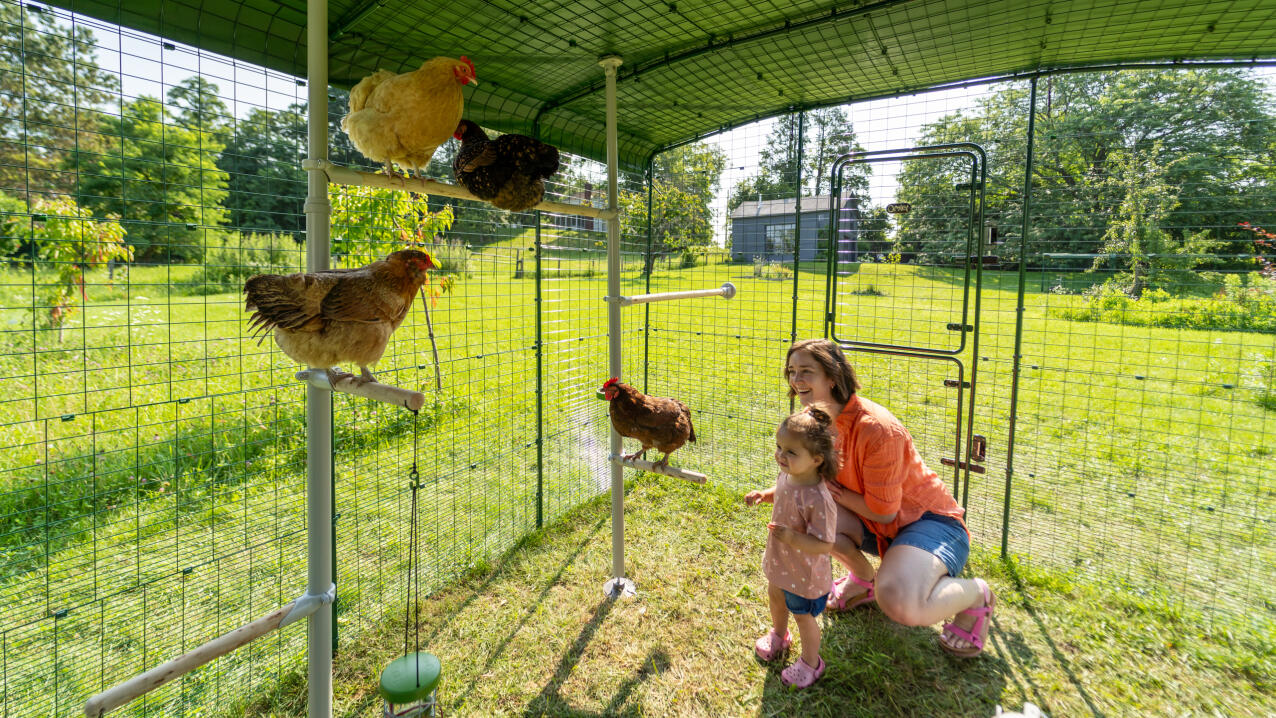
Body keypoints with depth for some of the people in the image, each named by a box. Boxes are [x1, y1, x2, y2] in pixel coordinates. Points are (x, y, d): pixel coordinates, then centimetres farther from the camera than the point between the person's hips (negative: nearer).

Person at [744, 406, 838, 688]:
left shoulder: (818, 499, -39)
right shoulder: (787, 475, -15)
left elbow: (824, 545, -34)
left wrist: (791, 537, -43)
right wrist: (762, 495, -9)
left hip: (805, 573, -8)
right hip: (780, 562, 8)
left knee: (803, 616, 19)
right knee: (776, 599, 33)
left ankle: (810, 663, 48)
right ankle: (778, 635, 64)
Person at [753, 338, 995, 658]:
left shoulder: (876, 429, -29)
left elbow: (884, 512, -22)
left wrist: (834, 491, -14)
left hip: (930, 520, -7)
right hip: (874, 524, 8)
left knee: (899, 602, -34)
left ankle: (976, 595, 2)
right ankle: (864, 578, 12)